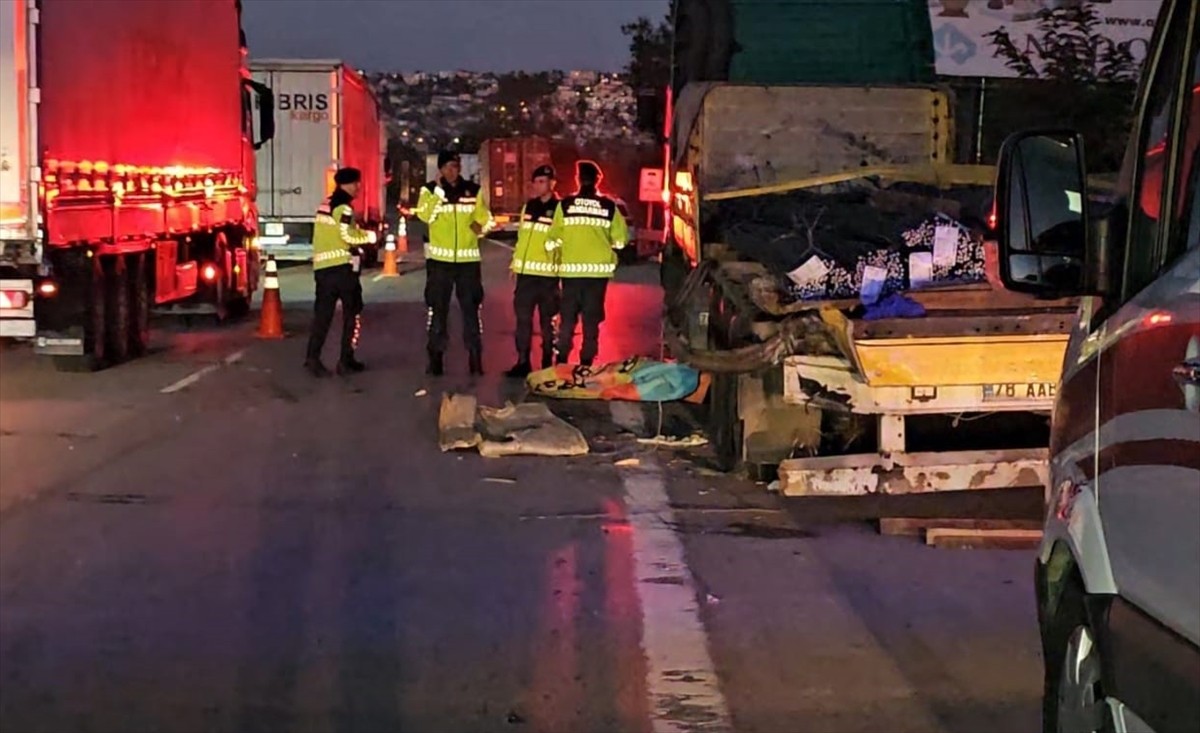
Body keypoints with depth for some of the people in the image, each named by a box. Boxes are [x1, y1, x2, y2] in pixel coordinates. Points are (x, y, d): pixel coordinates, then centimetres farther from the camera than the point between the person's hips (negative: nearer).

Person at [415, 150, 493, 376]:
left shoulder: (473, 191, 7)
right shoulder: (429, 190, 1)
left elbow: (485, 218, 13)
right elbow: (424, 215, -15)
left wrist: (480, 225, -10)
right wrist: (438, 190, -21)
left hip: (468, 258, 2)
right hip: (440, 258, -1)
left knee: (472, 310, 2)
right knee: (437, 310, 3)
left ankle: (476, 358, 7)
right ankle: (435, 358, 9)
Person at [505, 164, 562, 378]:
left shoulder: (560, 208, -3)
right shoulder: (528, 206, 14)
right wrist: (515, 262, 16)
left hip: (548, 273, -5)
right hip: (525, 271, 5)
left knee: (547, 320, 3)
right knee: (523, 318, 4)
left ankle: (547, 363, 10)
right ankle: (523, 362, 9)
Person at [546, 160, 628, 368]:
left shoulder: (565, 205, -4)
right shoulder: (609, 206, -2)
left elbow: (553, 239, -2)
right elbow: (620, 240, 0)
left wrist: (560, 245, 18)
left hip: (571, 268, 0)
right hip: (599, 269, 0)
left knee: (568, 316, 9)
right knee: (592, 318, 6)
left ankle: (562, 360, 8)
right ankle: (586, 361, 7)